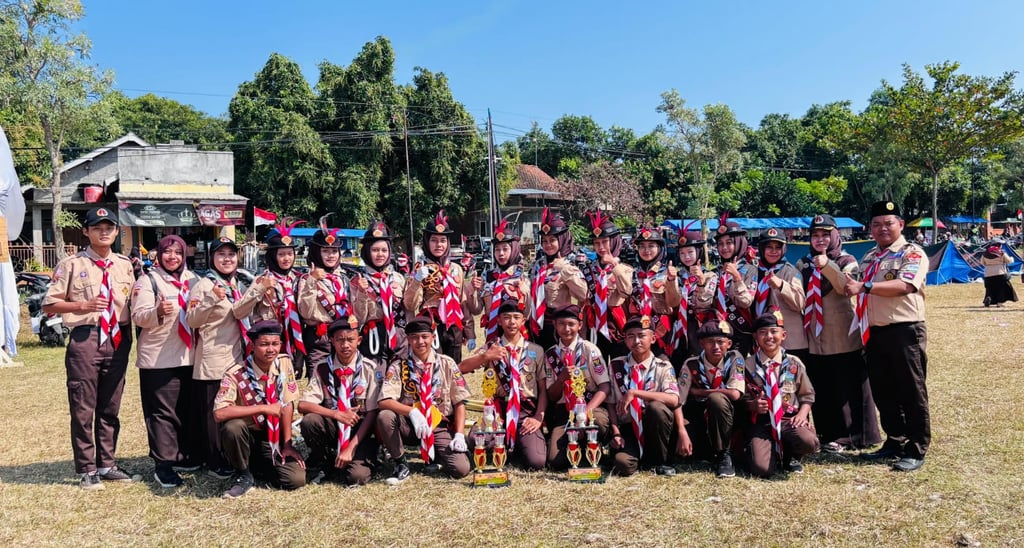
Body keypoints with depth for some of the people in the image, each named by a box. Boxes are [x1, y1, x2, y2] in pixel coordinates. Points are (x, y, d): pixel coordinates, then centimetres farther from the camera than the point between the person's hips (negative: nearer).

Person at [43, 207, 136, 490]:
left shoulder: (125, 265, 10)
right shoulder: (72, 264, -1)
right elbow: (49, 304, -1)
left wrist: (130, 337, 0)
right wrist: (84, 305, -14)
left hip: (118, 340, 4)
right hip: (85, 339, -4)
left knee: (110, 408, 13)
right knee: (83, 409, 2)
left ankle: (106, 464, 24)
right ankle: (87, 470, 13)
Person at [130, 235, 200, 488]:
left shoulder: (192, 279, 14)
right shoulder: (148, 280, -3)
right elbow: (138, 316, -13)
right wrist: (158, 311, -30)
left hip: (189, 356, 6)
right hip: (158, 359, -6)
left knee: (188, 410, 10)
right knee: (163, 411, -4)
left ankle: (183, 456, 23)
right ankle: (162, 464, 4)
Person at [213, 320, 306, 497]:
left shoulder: (284, 363, -8)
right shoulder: (236, 375, -22)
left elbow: (287, 405, -3)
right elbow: (219, 413, -34)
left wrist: (287, 444, -7)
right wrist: (263, 408, -33)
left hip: (274, 437, 3)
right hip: (246, 435, -3)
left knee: (296, 479, -17)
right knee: (232, 427, -37)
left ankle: (255, 466, 13)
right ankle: (243, 475, -8)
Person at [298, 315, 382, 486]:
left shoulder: (371, 369, -9)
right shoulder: (323, 369, -3)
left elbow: (372, 414, -11)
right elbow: (303, 405, -11)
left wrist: (351, 448, -17)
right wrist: (337, 414, -23)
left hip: (360, 431, -2)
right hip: (332, 428, 3)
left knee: (357, 476, -28)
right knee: (309, 421, -28)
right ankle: (319, 461, 0)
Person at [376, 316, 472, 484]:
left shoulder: (447, 364, 0)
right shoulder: (398, 366, -4)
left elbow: (460, 403, 0)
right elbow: (384, 401, -16)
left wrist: (459, 435, -12)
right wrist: (412, 411, -32)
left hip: (440, 427, 1)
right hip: (408, 425, 0)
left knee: (461, 469, -20)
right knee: (384, 416, -31)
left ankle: (434, 455, 16)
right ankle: (400, 464, -7)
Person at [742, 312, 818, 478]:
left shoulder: (794, 363, 7)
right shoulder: (749, 365, 2)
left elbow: (807, 395, 13)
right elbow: (743, 397, 9)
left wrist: (803, 413, -6)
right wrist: (753, 405, -13)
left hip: (789, 418, 1)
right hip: (761, 421, -1)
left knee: (809, 442, -33)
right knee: (761, 468, -25)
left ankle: (791, 456, 6)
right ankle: (775, 456, 16)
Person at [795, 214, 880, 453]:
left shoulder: (846, 261, -1)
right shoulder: (804, 264, 12)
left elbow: (845, 287, -22)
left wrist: (827, 266, -35)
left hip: (842, 337, -4)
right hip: (814, 337, 5)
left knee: (846, 386, 0)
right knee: (821, 389, 9)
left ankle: (847, 435, 10)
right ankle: (828, 434, 20)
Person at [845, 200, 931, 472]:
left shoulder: (913, 254, -5)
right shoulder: (869, 258, 16)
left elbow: (904, 285, -23)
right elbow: (857, 289, 23)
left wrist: (865, 286, -25)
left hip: (905, 332, -7)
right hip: (875, 333, 7)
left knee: (912, 392, 0)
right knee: (883, 392, 12)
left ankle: (916, 450, 8)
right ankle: (895, 442, 25)